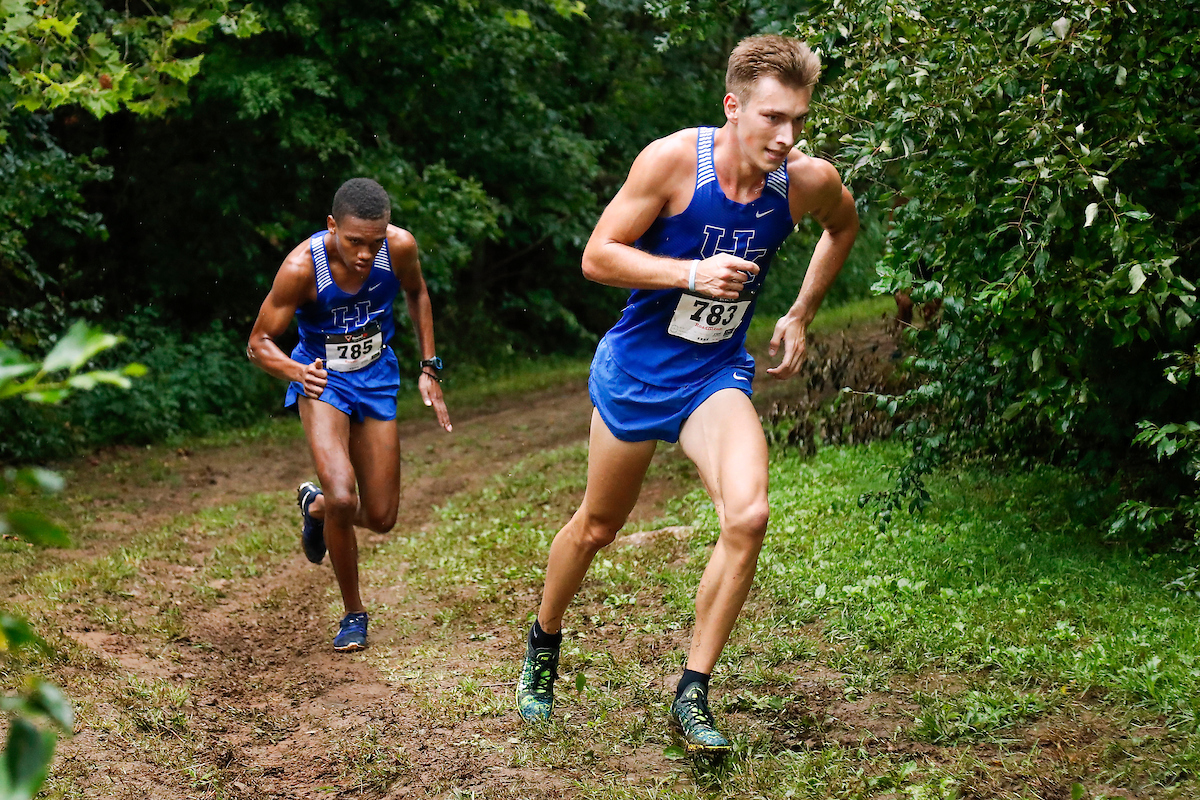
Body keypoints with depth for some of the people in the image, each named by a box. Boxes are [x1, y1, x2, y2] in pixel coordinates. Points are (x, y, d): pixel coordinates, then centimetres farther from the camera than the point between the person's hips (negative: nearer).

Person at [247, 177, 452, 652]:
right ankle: (353, 614, -1)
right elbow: (258, 344, -19)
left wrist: (428, 369, 3)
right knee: (343, 498, -24)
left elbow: (416, 294, 5)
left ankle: (315, 504, 41)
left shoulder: (400, 247, -19)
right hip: (323, 380, -4)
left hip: (377, 379, 4)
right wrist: (297, 372, -40)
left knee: (381, 518, 6)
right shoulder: (302, 267, -28)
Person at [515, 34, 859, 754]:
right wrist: (693, 273, -29)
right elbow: (597, 257, -16)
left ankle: (692, 696, -8)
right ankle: (544, 642, 46)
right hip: (636, 368, -1)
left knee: (747, 516, -23)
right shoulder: (673, 160, -21)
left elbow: (845, 225, 14)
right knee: (598, 527, 16)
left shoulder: (810, 181, -12)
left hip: (717, 375, 1)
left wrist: (801, 316, 10)